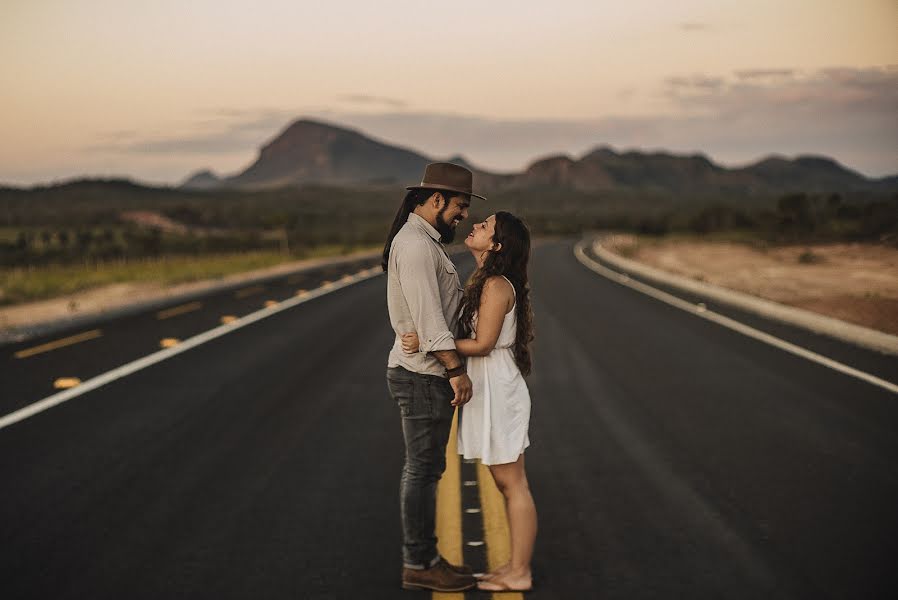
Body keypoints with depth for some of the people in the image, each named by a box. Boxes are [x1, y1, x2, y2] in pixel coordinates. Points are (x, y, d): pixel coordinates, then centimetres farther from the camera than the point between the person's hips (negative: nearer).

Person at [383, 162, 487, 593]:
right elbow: (428, 317, -24)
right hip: (423, 375, -11)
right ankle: (419, 565, 4)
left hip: (426, 374, 11)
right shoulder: (414, 244, -18)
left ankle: (422, 557, 23)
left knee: (422, 469, 14)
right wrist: (457, 370, -24)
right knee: (423, 470, -4)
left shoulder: (423, 242, 17)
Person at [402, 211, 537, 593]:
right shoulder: (483, 282, 11)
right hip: (489, 388, 10)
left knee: (512, 484, -2)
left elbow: (482, 344, -19)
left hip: (498, 389, -10)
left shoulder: (496, 286, -18)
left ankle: (519, 574, 6)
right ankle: (517, 565, 22)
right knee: (507, 483, 14)